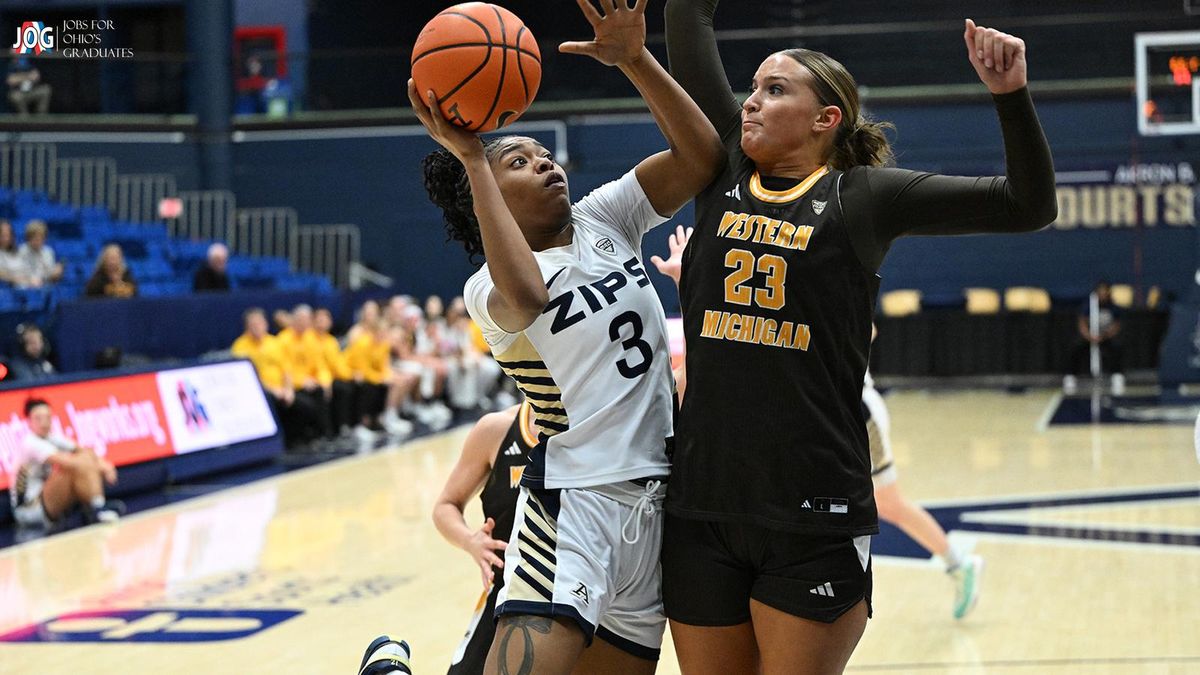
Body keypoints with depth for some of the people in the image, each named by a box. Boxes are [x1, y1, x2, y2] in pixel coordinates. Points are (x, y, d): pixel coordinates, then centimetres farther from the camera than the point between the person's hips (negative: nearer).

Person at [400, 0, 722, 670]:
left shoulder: (603, 220, 10)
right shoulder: (488, 288, -6)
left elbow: (702, 154, -1)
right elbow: (526, 296, -31)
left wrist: (633, 58, -12)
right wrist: (471, 160, -26)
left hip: (653, 501, 6)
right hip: (573, 497, -6)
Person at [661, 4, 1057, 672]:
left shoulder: (863, 195, 3)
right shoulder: (726, 172, 11)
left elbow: (1029, 205, 1)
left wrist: (1010, 94, -10)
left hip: (814, 516, -3)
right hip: (703, 505, 4)